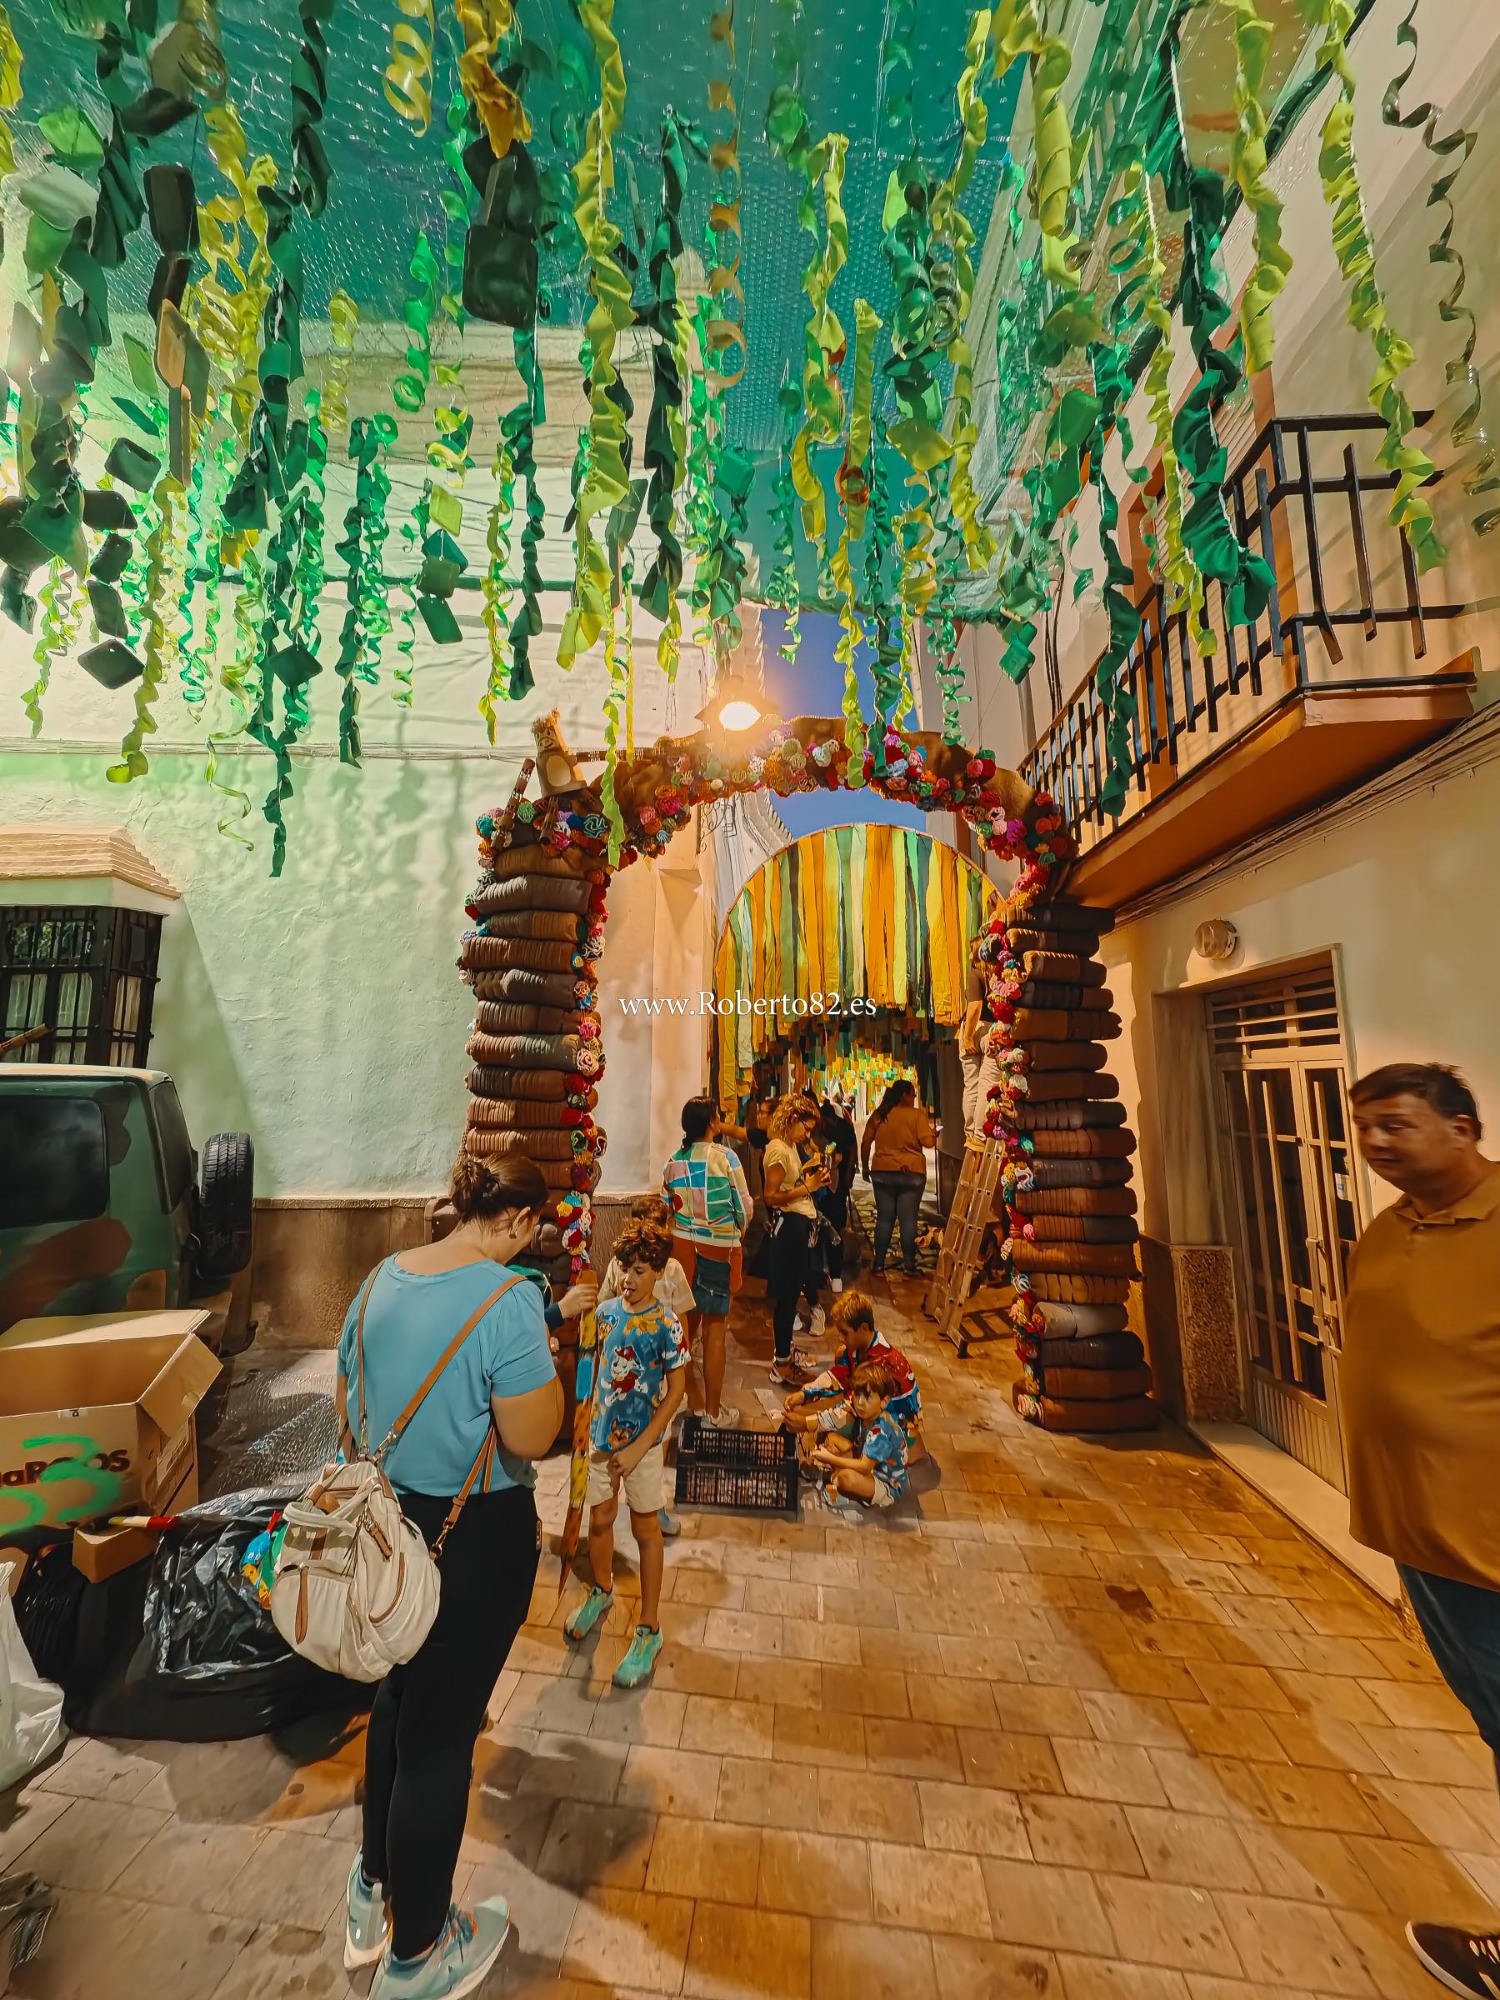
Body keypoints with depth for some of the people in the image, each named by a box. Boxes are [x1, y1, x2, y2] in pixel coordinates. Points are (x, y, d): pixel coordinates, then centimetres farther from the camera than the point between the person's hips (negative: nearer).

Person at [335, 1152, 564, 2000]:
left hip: (385, 1521, 7)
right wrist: (546, 1356, -10)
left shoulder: (382, 1279, -3)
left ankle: (373, 1892, 51)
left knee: (399, 1697, 29)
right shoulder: (507, 1297, -26)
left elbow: (347, 1407, 7)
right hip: (475, 1538, -7)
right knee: (441, 1732, 14)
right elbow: (532, 1438, -23)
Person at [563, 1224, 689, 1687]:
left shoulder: (666, 1325, -21)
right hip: (602, 1435, 4)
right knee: (600, 1519, 21)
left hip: (641, 1440, -4)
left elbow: (675, 1391, -15)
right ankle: (601, 1592, 49)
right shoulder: (606, 1311, -7)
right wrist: (588, 1419, 6)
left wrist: (638, 1448, -16)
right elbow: (598, 1367, 7)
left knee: (645, 1529, 13)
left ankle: (649, 1629, 31)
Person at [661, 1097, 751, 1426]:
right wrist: (739, 1231, 10)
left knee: (687, 1322, 17)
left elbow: (667, 1210, 2)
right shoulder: (725, 1156, -13)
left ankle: (692, 1397, 31)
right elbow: (744, 1206, -9)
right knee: (715, 1327, 6)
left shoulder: (673, 1162, -1)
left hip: (683, 1246, 4)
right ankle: (713, 1410, 17)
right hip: (719, 1248, -4)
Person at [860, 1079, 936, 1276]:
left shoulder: (878, 1114, 6)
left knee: (884, 1218, 9)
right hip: (911, 1172, -3)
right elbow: (928, 1142, -11)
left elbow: (865, 1143, 5)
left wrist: (865, 1167, 15)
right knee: (908, 1219, 3)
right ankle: (909, 1265, 7)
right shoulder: (917, 1114, -5)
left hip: (882, 1171, 3)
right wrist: (934, 1132, 10)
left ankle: (879, 1262, 13)